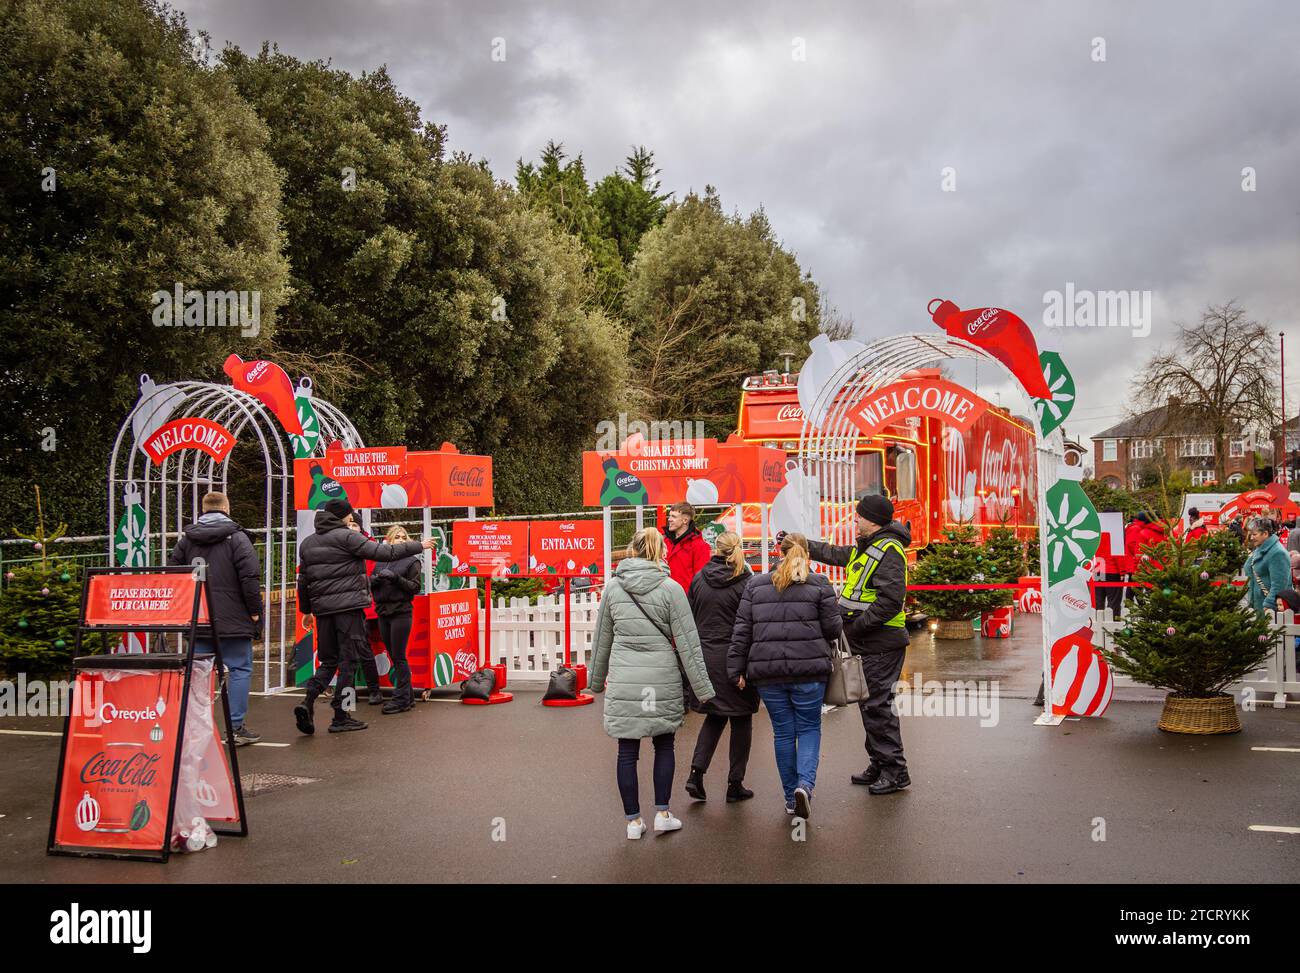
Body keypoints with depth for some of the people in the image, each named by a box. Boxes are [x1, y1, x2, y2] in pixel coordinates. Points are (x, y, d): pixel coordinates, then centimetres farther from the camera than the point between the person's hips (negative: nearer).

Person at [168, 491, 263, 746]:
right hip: (233, 620, -5)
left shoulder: (186, 539, 10)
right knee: (240, 670, 2)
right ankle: (236, 728, 2)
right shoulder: (236, 537, -7)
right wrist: (255, 611, -6)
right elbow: (250, 577, -14)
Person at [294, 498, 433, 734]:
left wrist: (306, 610, 29)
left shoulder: (308, 543, 15)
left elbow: (303, 580, 19)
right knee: (348, 661, 1)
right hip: (348, 607, -6)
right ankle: (340, 717, 3)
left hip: (323, 609, 6)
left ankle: (307, 702, -6)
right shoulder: (346, 537, -6)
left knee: (328, 661, 15)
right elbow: (383, 552, -11)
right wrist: (418, 546, -3)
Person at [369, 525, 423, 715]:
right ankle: (407, 697, 17)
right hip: (383, 613, 6)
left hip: (401, 613, -6)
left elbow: (415, 587, -7)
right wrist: (376, 579, -7)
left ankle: (401, 699, 0)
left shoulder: (411, 561, 0)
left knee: (399, 657, -6)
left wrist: (395, 578, -17)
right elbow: (371, 584, 14)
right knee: (393, 656, 9)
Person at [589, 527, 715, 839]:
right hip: (662, 679, -1)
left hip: (623, 681, 1)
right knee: (664, 744, 17)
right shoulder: (671, 589, -4)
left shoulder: (613, 587, 2)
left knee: (627, 751, 9)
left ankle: (633, 820, 16)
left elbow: (602, 639, 11)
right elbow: (687, 642, -4)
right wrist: (702, 689, 2)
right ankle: (662, 813, 17)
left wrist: (597, 680, 23)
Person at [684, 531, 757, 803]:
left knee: (714, 716, 18)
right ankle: (735, 784, 12)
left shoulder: (699, 580, 3)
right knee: (741, 720, 9)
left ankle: (696, 772, 3)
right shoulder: (745, 582, -10)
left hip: (705, 657, 4)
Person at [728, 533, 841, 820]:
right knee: (809, 728, 12)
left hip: (768, 672, 2)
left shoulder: (755, 585, 7)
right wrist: (821, 640, 22)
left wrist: (737, 670, 7)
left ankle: (791, 797, 21)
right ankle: (805, 783, -9)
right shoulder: (818, 585, -1)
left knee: (783, 731, 14)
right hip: (809, 669, -2)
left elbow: (741, 631, 4)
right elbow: (833, 627, -1)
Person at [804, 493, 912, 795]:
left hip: (881, 645, -10)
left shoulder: (889, 551, -16)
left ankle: (895, 771, 1)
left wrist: (857, 625, -20)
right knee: (869, 704, 14)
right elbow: (834, 553, 32)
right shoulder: (865, 548, 16)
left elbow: (890, 600, -24)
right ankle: (879, 765, 24)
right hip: (865, 644, 10)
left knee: (877, 705, -7)